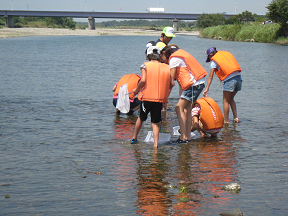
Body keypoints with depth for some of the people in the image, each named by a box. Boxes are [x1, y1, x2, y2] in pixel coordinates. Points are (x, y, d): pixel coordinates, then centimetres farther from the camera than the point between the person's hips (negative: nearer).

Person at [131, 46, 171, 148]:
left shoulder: (145, 66, -3)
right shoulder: (167, 67, 5)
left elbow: (143, 80, -15)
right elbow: (171, 84, 3)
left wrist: (136, 89, 1)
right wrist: (166, 95, 17)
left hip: (147, 97, -1)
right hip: (160, 99, 1)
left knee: (141, 118, 20)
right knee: (155, 123, 8)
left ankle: (134, 138, 34)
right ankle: (156, 144, -3)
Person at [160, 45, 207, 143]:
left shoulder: (174, 59, -10)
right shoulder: (178, 55, 19)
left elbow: (172, 82, -12)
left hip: (193, 84, -10)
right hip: (199, 83, 10)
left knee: (179, 108, -8)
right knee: (186, 108, 13)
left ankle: (183, 137, -10)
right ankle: (188, 136, 14)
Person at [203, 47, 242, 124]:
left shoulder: (214, 61, 4)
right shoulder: (226, 53, 21)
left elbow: (211, 76, 1)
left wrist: (207, 89, 1)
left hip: (229, 80, -6)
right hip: (238, 78, 6)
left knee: (226, 101, 4)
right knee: (231, 99, 21)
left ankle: (226, 121, 4)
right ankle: (235, 118, 14)